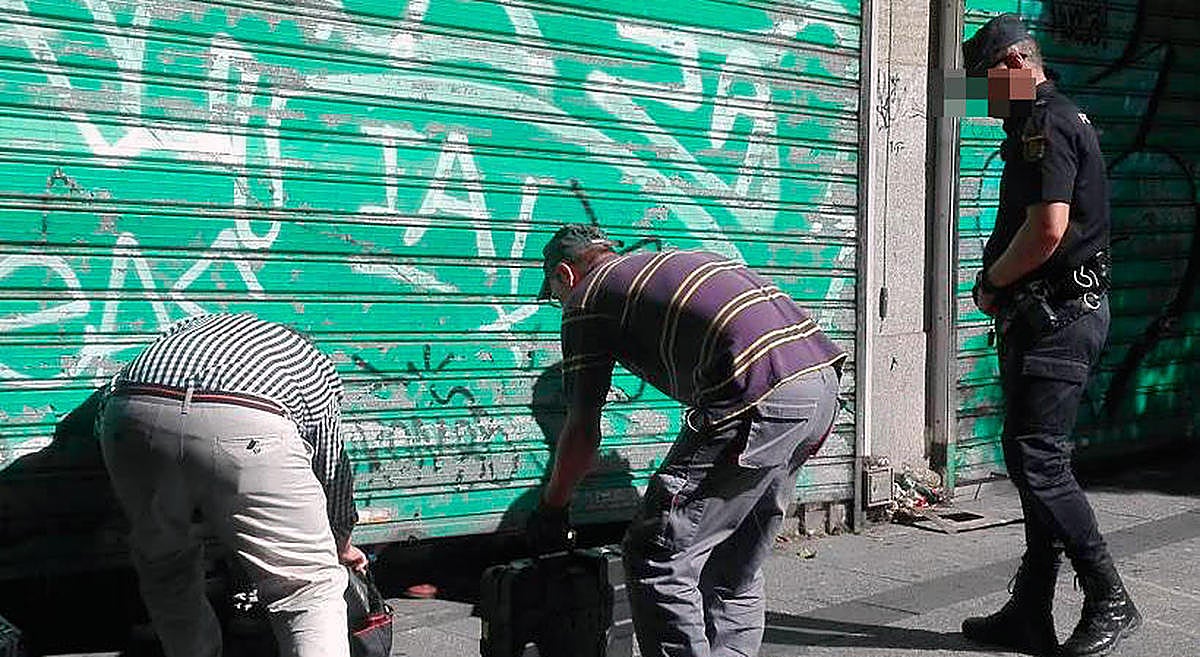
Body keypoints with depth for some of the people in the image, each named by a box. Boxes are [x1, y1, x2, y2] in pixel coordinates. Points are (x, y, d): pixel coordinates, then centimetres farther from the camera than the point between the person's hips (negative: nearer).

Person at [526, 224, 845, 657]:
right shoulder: (676, 262, 32)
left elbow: (583, 431, 8)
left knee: (658, 560, -1)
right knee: (736, 571, 19)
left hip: (760, 400, -9)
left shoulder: (587, 297, 9)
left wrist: (551, 506, 23)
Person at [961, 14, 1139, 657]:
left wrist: (991, 283, -9)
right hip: (1043, 315, 11)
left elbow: (1049, 227, -23)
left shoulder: (1049, 125, -12)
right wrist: (1000, 288, 7)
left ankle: (1109, 603, -1)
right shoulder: (1037, 126, 20)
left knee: (1037, 460, -11)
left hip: (1059, 315, -11)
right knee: (1033, 459, 11)